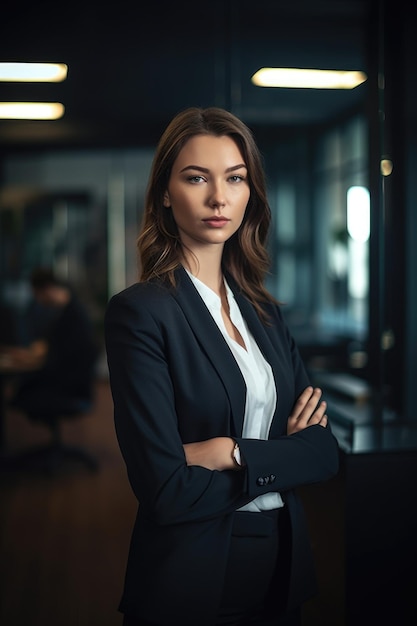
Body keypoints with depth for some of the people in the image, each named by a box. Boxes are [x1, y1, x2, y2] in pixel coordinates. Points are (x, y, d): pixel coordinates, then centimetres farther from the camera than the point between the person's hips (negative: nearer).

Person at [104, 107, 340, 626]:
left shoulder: (263, 311, 5)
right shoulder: (139, 311, -16)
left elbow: (325, 450, -1)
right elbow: (167, 491, -21)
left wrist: (235, 454, -17)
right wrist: (278, 462, -9)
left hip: (283, 568, 6)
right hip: (190, 584, -6)